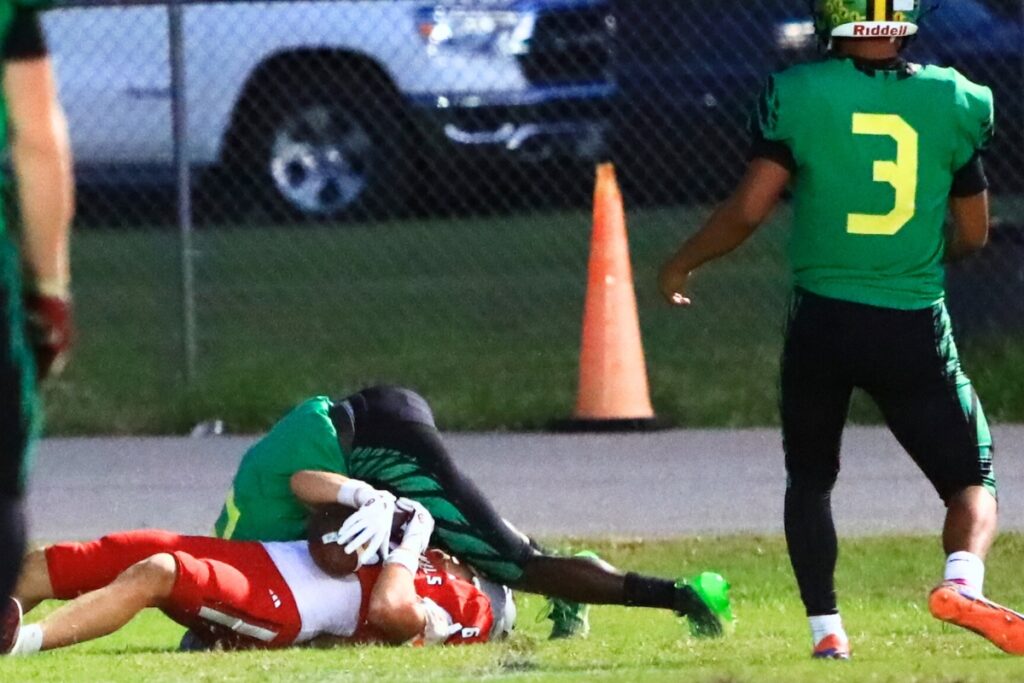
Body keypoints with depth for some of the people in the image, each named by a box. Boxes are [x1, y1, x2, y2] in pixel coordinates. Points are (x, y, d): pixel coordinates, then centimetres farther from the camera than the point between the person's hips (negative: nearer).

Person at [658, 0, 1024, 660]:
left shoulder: (798, 95, -7)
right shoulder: (955, 101, -1)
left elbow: (749, 208, -9)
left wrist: (681, 264, 8)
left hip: (822, 322, 0)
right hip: (915, 329, 0)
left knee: (810, 480, 21)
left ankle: (825, 626, 11)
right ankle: (963, 580, -21)